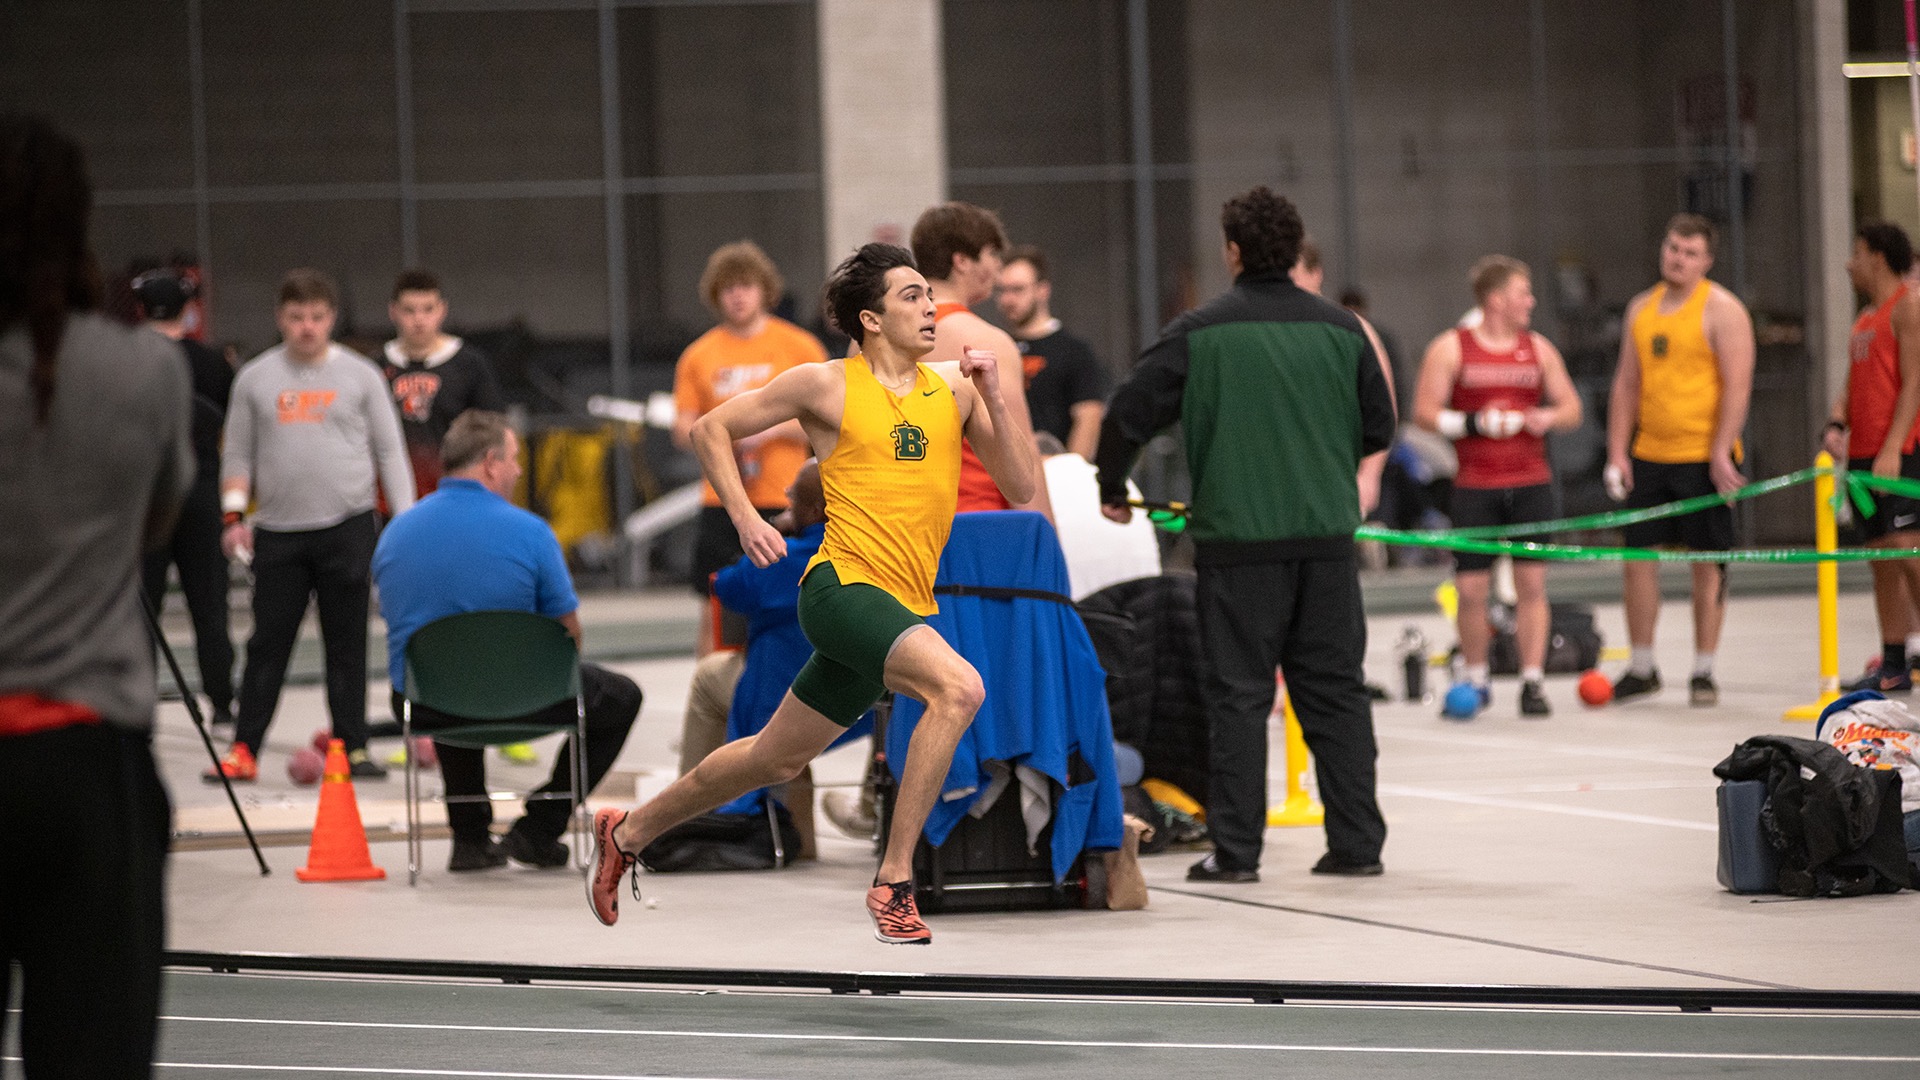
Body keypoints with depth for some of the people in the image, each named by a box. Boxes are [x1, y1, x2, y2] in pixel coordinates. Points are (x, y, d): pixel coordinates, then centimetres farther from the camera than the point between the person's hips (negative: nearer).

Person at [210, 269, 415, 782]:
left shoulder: (359, 374, 5)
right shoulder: (255, 378, 8)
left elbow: (389, 451, 7)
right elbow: (238, 455, 12)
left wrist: (406, 521, 0)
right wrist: (234, 515, 1)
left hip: (347, 526, -1)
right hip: (277, 532, 1)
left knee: (347, 643, 2)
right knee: (268, 643, 1)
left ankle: (352, 747, 8)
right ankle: (244, 750, 3)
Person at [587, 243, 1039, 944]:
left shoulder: (954, 387, 9)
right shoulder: (826, 386, -2)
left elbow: (1022, 489, 6)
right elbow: (711, 430, 8)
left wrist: (996, 398, -5)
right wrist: (744, 518, -3)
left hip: (905, 608, 6)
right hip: (843, 585, -6)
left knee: (776, 759, 17)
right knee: (958, 686, -30)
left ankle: (628, 834, 38)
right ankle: (894, 882, -24)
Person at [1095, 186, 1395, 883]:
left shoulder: (1201, 332, -5)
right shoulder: (1340, 329, 4)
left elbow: (1129, 412, -5)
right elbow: (1379, 429, 11)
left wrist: (1112, 491, 12)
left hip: (1237, 537, -3)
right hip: (1327, 535, 3)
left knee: (1239, 695, 2)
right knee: (1335, 691, 10)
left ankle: (1236, 850, 2)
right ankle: (1357, 842, 10)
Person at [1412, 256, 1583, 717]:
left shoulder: (1538, 349, 11)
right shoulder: (1451, 348, -1)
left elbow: (1571, 408, 15)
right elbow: (1424, 411, -4)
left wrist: (1548, 417, -7)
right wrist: (1474, 423, -16)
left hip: (1530, 484, 3)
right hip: (1475, 488, -3)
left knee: (1532, 583, -3)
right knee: (1471, 589, -2)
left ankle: (1533, 681, 2)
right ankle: (1475, 680, 14)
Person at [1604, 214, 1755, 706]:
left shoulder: (1722, 310, -6)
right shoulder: (1642, 309, 12)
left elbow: (1737, 386, -12)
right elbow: (1626, 385, 14)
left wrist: (1720, 453, -19)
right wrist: (1618, 453, 7)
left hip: (1703, 457, -5)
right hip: (1649, 457, 5)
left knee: (1707, 563, -1)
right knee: (1638, 557, 4)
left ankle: (1703, 672, 6)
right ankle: (1641, 668, 14)